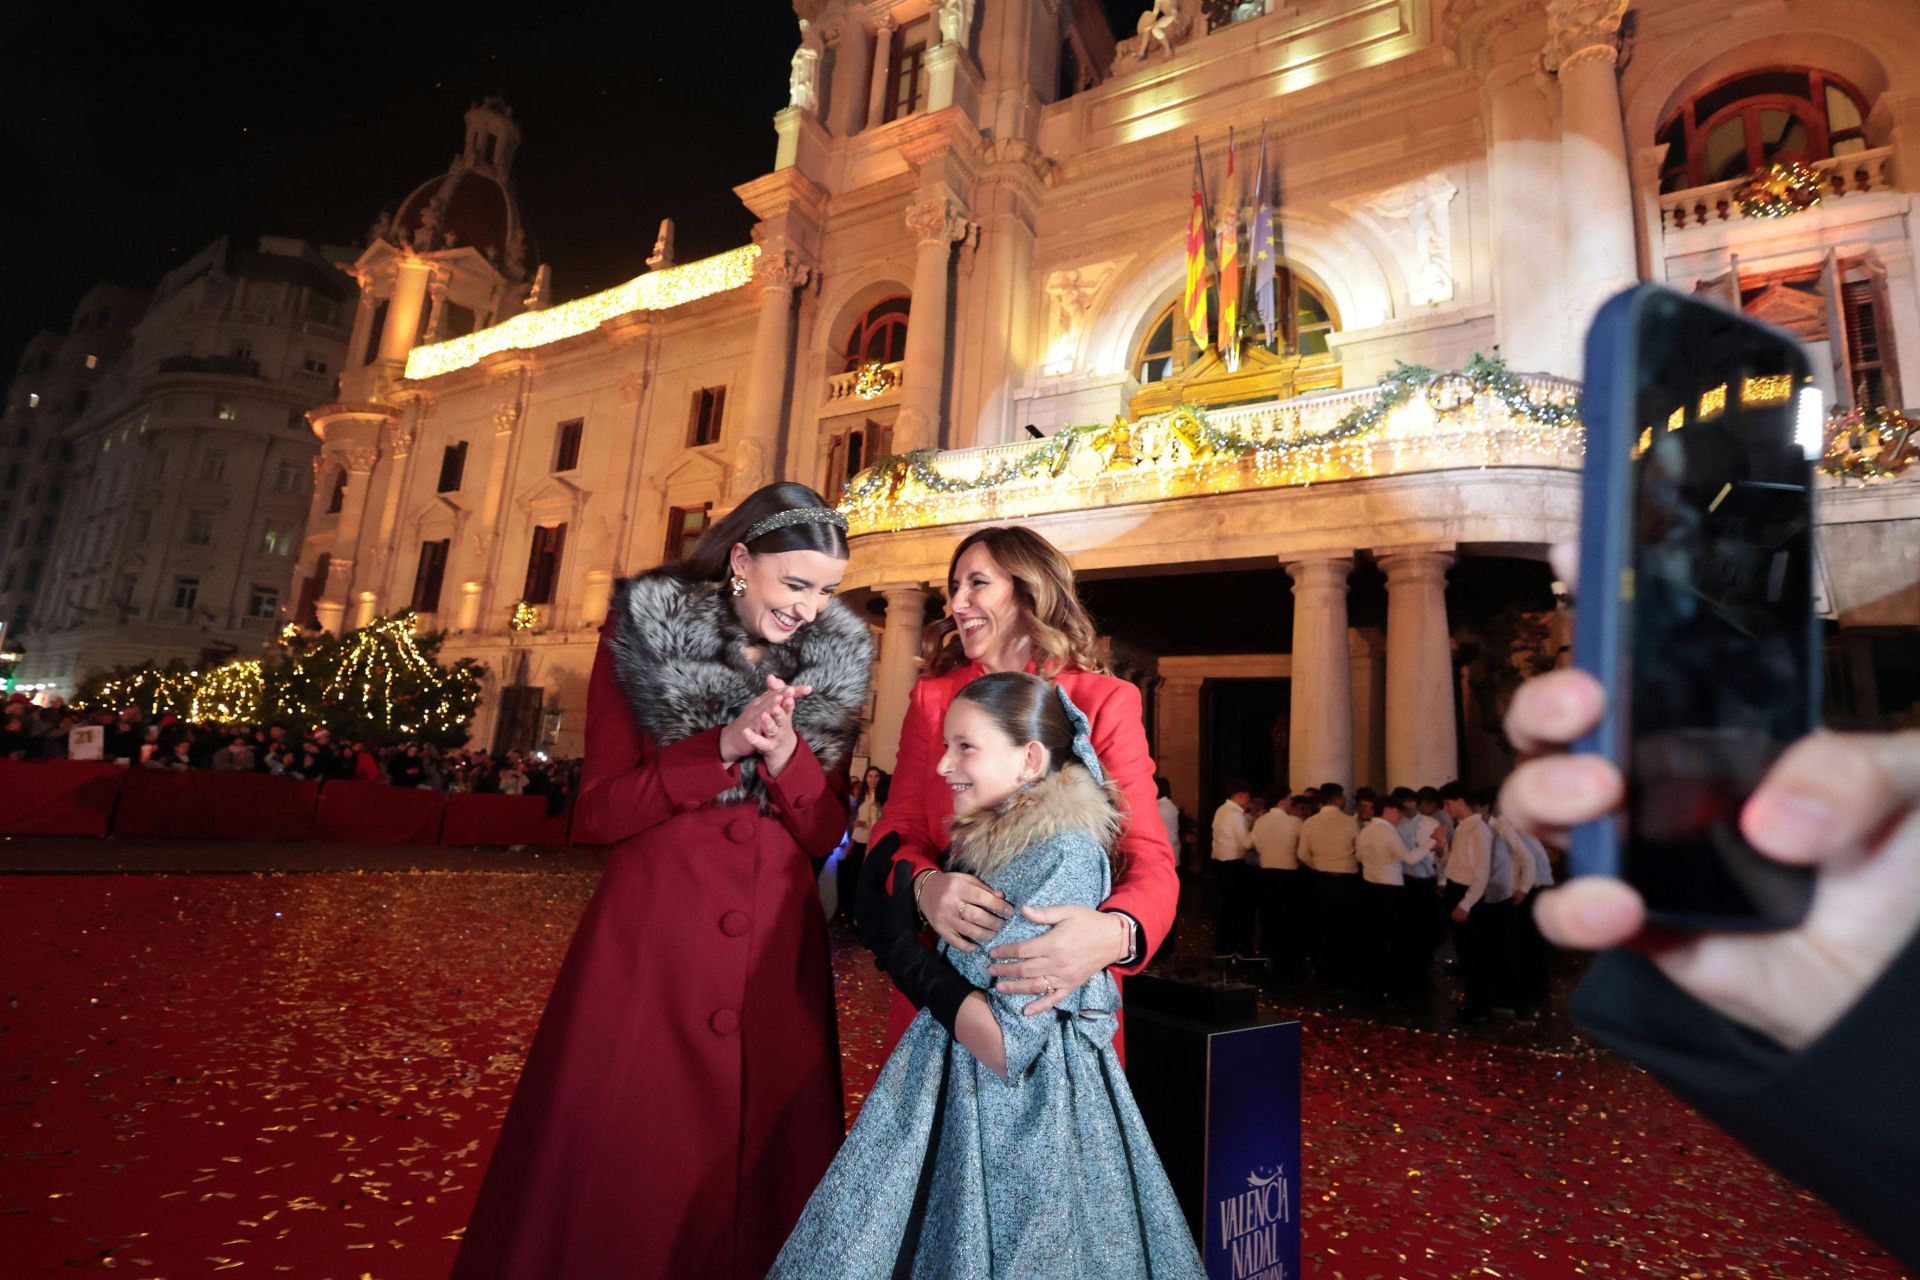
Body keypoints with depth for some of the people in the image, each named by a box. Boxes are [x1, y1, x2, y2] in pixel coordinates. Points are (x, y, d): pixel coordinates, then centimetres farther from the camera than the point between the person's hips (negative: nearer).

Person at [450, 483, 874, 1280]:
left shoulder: (834, 665, 3)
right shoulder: (641, 635, -3)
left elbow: (827, 835, 1)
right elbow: (600, 810, -6)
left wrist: (785, 755, -17)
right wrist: (723, 745, -19)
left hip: (777, 952, 3)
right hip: (649, 938, -2)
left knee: (758, 1167, 12)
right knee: (613, 1162, 9)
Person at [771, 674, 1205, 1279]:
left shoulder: (1065, 856, -20)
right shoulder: (982, 843, 4)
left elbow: (1008, 1045, -24)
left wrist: (907, 953, -16)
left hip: (1024, 1112, -8)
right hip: (949, 1092, 8)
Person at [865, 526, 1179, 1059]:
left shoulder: (1107, 701, -7)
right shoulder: (931, 696, 1)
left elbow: (1147, 856, -14)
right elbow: (898, 830, -2)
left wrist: (1115, 932, -36)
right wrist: (924, 883, -26)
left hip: (1063, 994, -2)